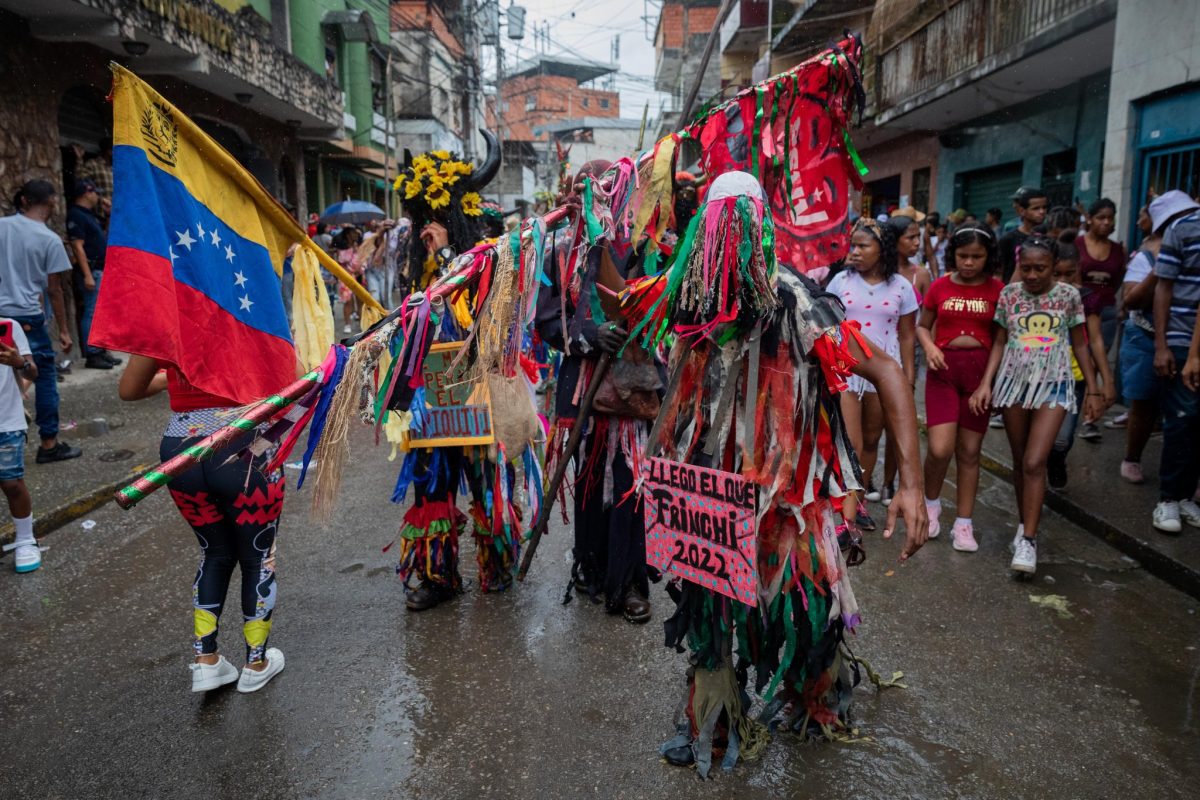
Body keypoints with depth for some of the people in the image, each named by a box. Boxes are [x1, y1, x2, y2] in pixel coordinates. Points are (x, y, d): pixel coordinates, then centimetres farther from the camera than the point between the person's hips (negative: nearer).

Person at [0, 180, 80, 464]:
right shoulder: (50, 240, -7)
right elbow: (54, 290, -5)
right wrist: (63, 329, 1)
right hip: (27, 317, -5)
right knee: (45, 377, 5)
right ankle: (49, 443, 8)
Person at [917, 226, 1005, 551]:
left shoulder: (997, 289, 0)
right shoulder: (940, 286, 2)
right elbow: (922, 326, 11)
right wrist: (929, 347, -10)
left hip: (981, 370, 0)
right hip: (944, 368, 0)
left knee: (969, 451, 7)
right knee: (940, 449, -10)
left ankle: (964, 523, 18)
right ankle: (930, 503, 20)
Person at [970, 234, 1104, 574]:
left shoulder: (1068, 295, 0)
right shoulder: (1009, 294, 2)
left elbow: (1080, 345, 6)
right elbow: (999, 343, 6)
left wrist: (1093, 390, 5)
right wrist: (986, 384, -3)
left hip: (1053, 386, -2)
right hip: (1014, 383, 2)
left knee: (1034, 463, -12)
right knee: (1019, 461, 10)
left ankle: (1028, 540, -8)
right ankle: (1025, 524, 26)